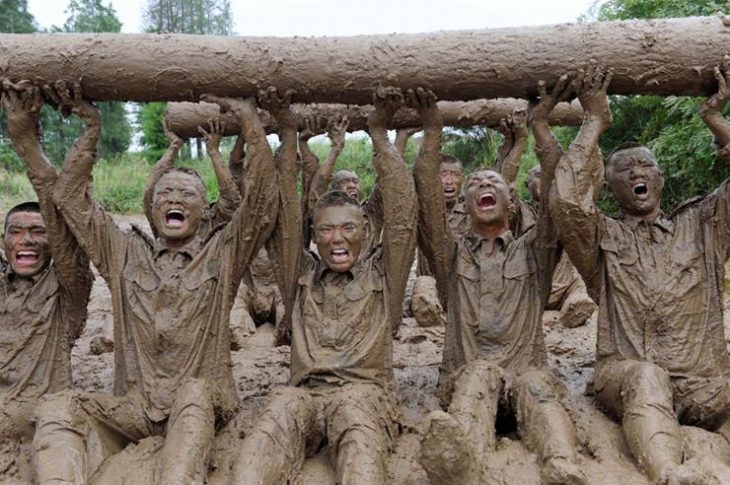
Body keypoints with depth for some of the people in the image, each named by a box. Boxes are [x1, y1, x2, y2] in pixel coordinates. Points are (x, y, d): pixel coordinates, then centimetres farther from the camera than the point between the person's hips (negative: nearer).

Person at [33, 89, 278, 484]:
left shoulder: (222, 254, 7)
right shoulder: (126, 254, 14)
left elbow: (261, 202, -6)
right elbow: (70, 199, 11)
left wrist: (249, 119, -12)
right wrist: (90, 127, 4)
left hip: (201, 407, -2)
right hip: (133, 407, 3)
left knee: (193, 392, -36)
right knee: (58, 409, -23)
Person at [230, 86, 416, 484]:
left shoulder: (381, 273, 15)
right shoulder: (303, 275, 21)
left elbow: (402, 213, 4)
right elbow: (285, 215, 12)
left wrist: (378, 132, 3)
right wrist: (288, 135, 8)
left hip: (363, 389, -2)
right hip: (303, 390, 2)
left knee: (361, 440, -37)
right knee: (266, 437, -32)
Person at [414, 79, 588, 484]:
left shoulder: (533, 251, 22)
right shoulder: (452, 253, 22)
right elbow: (426, 194, 9)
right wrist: (433, 130, 11)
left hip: (526, 364, 1)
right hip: (467, 367, 0)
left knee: (540, 397, -35)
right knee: (471, 389, -37)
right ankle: (454, 447, -67)